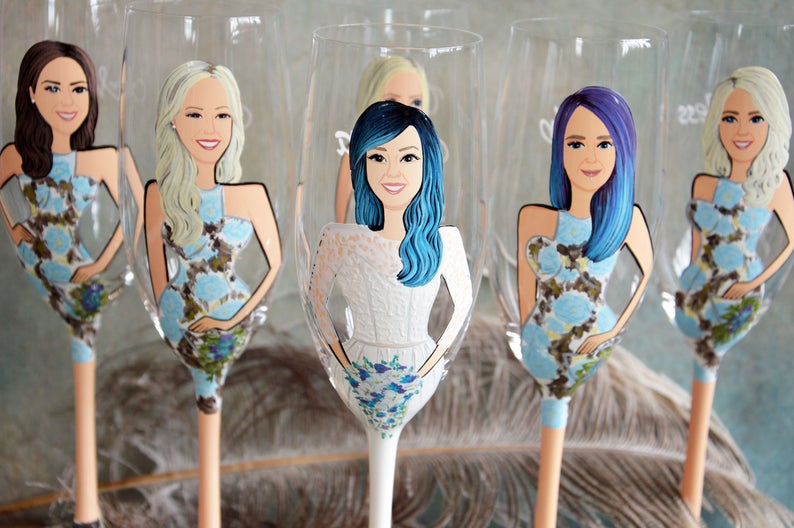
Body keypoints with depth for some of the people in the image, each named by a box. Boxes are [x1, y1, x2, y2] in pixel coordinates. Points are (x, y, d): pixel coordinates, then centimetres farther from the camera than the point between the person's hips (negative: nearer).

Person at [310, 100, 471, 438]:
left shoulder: (443, 242, -13)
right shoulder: (340, 241, -14)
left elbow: (464, 300, -1)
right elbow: (316, 298, -1)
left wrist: (431, 363, -5)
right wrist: (343, 361, -4)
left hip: (418, 371, 0)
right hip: (359, 369, 0)